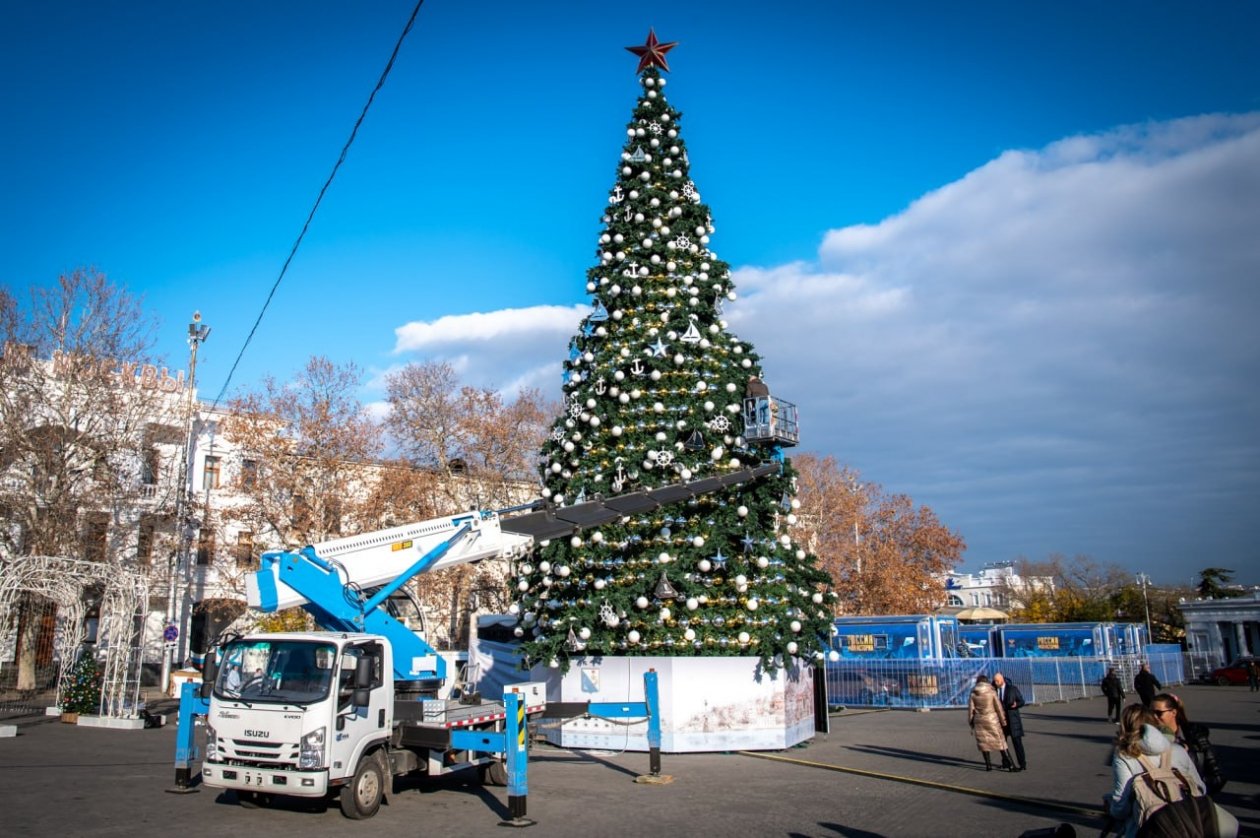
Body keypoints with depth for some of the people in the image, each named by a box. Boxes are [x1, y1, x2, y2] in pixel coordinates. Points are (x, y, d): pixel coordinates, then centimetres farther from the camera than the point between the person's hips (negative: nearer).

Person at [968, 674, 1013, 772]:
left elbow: (970, 709, -1)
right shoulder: (991, 692, -7)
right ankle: (1006, 759, 11)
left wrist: (971, 723, 9)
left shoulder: (973, 694, -3)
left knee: (983, 742, 8)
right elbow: (998, 707, -4)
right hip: (992, 720, -1)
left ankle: (988, 764, 7)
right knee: (999, 740, 13)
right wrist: (1003, 721, 6)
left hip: (979, 721, 1)